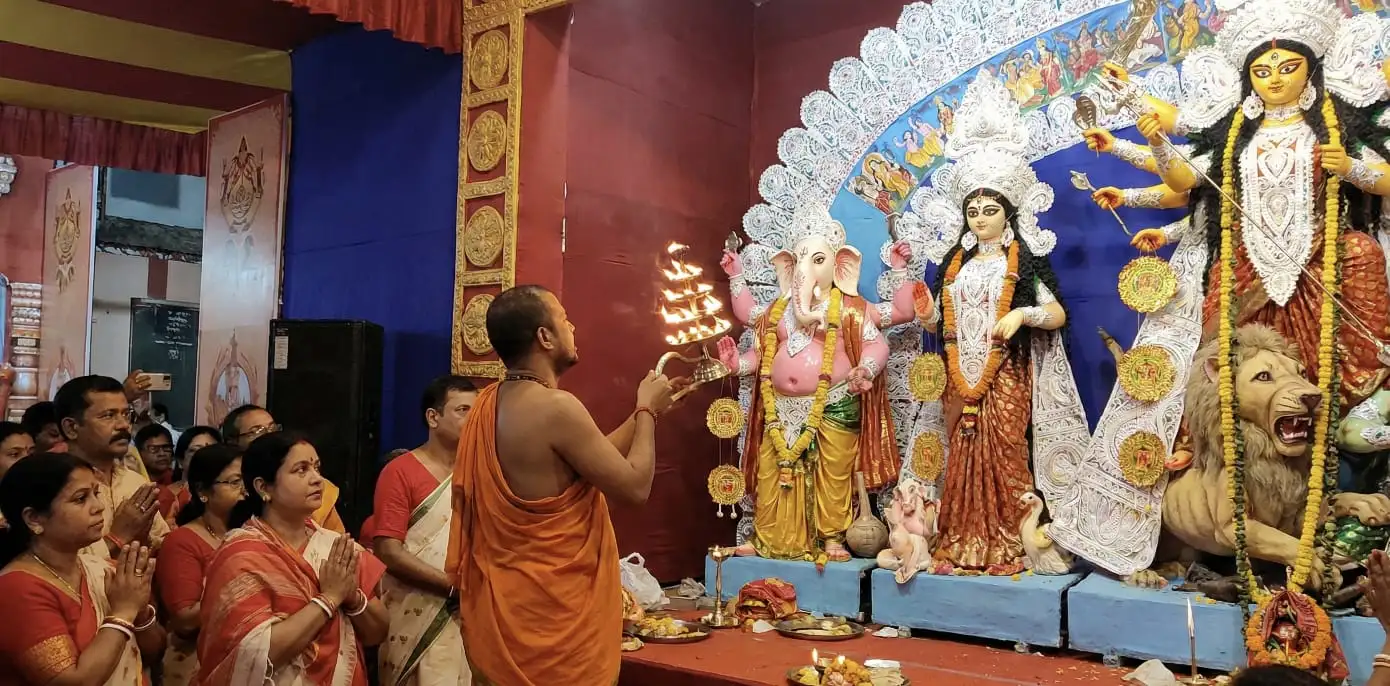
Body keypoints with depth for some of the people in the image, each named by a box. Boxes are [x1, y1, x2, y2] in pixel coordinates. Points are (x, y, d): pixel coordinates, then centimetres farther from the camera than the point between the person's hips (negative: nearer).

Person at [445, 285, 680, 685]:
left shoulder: (488, 404, 6)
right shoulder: (556, 407, -21)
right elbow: (634, 487, -14)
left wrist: (642, 414, 16)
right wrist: (648, 411, -1)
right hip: (552, 613, -9)